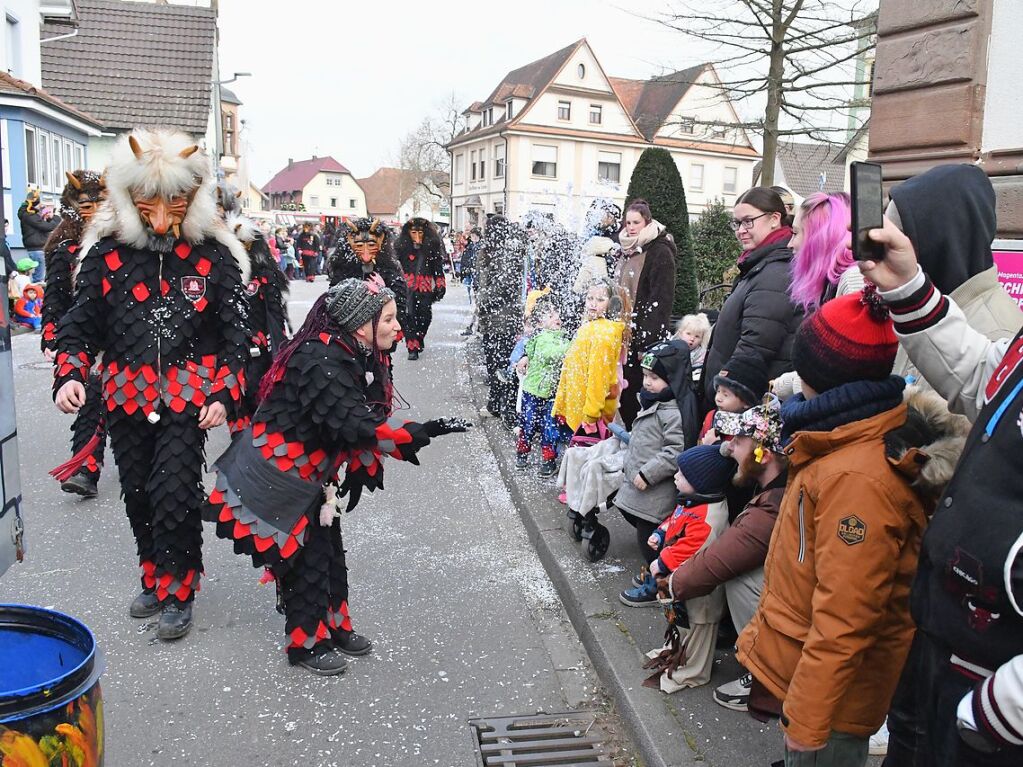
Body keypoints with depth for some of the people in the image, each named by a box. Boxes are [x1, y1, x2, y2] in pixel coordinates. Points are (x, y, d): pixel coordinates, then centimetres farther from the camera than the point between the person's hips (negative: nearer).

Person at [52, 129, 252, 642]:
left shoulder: (213, 254, -4)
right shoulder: (106, 251, 0)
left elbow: (237, 332, -1)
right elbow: (80, 323, 6)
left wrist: (224, 394, -10)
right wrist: (70, 374, -12)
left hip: (188, 396, -3)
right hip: (125, 396, 3)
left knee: (174, 493, -6)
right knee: (138, 496, 13)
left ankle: (177, 592, 15)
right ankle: (155, 577, 36)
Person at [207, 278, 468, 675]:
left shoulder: (365, 358, -1)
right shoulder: (321, 360, -30)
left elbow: (367, 417, 3)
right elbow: (353, 424, -37)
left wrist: (362, 468, -4)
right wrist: (420, 434, -37)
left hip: (310, 472, 9)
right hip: (277, 475, -9)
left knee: (329, 548, 16)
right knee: (304, 555, 1)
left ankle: (335, 626, 32)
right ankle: (307, 642, 19)